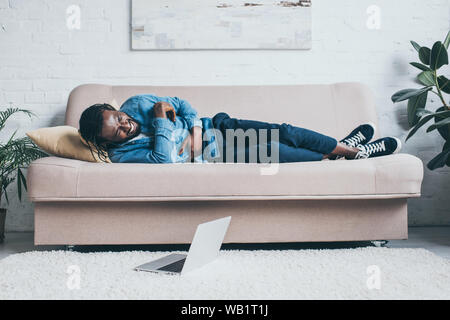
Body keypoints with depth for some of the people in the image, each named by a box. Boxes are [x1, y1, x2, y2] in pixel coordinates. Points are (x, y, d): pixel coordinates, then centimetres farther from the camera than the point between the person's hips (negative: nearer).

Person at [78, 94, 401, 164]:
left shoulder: (136, 104, -4)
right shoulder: (124, 154, -17)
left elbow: (180, 104, 5)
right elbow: (165, 160, -31)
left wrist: (195, 131, -13)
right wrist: (160, 120, -25)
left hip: (213, 128, 5)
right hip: (210, 156, -5)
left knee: (283, 132, -14)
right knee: (276, 151, -17)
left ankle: (344, 146, 6)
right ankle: (355, 152, -1)